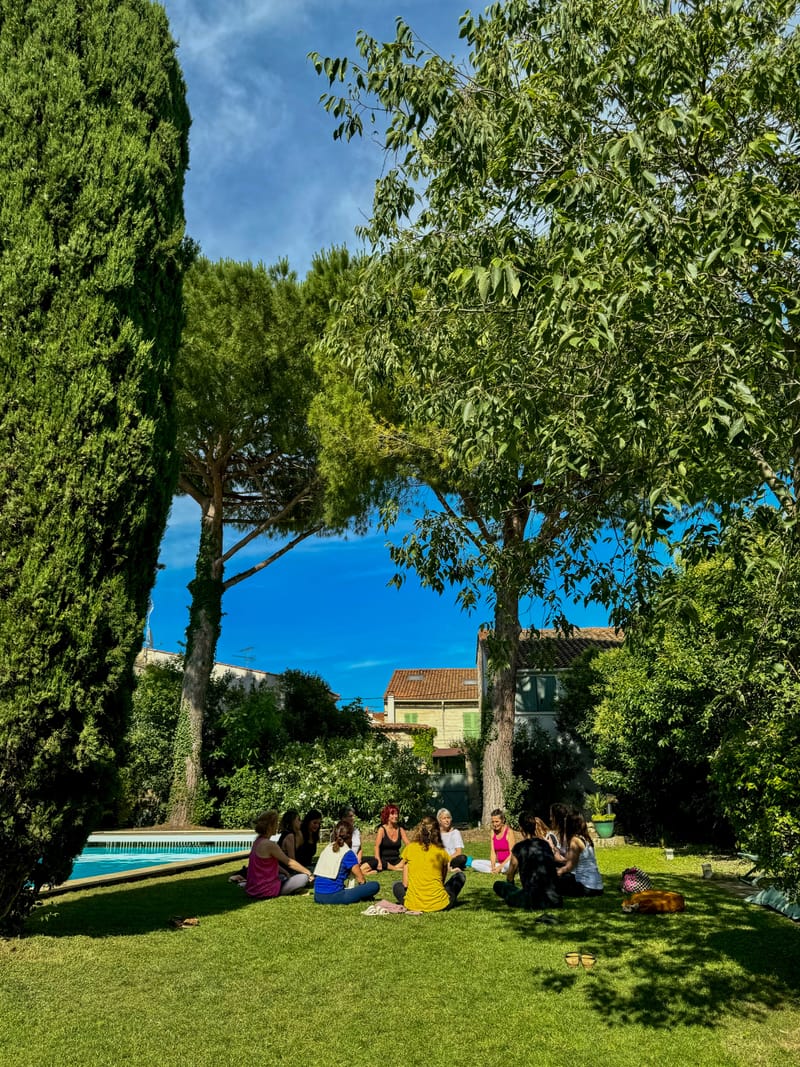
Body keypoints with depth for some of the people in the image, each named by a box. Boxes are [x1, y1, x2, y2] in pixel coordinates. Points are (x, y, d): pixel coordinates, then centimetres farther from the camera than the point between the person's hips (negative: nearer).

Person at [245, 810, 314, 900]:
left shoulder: (257, 842, 7)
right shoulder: (269, 845, -20)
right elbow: (289, 862, -11)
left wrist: (286, 873, 18)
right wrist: (309, 873, -1)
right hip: (264, 891, -10)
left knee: (284, 877, 35)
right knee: (304, 878, -9)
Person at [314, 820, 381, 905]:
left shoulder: (327, 849, 15)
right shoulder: (348, 853, -4)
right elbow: (361, 880, -1)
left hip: (317, 897, 7)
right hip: (333, 897, -7)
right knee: (375, 886, -6)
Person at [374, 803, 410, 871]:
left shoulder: (400, 830, 7)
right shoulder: (382, 829, -4)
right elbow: (377, 846, -15)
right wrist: (379, 862, -28)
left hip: (396, 860, 3)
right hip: (384, 860, -3)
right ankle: (397, 868, -21)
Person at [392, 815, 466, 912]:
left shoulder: (409, 848, -1)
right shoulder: (441, 851, -2)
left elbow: (405, 883, 1)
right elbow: (442, 881, 8)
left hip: (413, 905, -2)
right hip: (438, 905, 2)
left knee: (397, 886, 32)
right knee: (460, 875, 24)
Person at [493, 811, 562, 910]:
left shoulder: (519, 847, -6)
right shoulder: (547, 844, 7)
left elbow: (510, 878, 7)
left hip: (533, 901, -5)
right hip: (553, 900, 5)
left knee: (498, 885, 13)